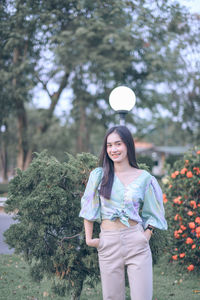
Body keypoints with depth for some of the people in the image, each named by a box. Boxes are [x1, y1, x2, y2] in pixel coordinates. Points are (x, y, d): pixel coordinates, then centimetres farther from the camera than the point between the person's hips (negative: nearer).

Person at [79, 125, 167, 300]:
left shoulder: (144, 178, 3)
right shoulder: (98, 175, 5)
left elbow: (152, 212, 11)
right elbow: (88, 208, 9)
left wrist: (147, 235, -2)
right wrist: (89, 238, 3)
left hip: (136, 242, -1)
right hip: (108, 243, 1)